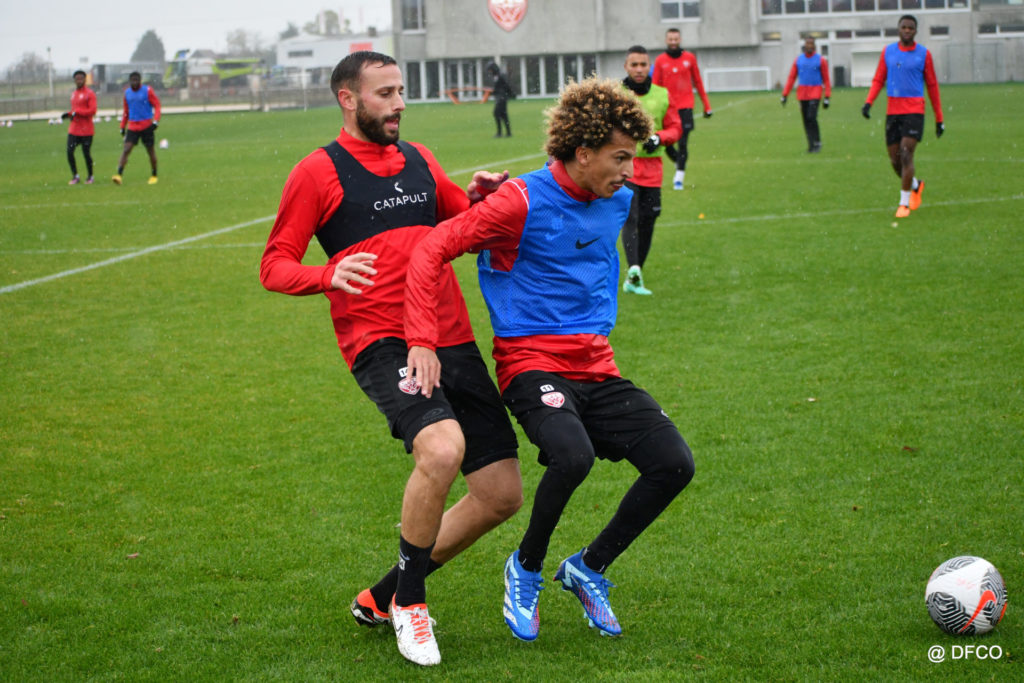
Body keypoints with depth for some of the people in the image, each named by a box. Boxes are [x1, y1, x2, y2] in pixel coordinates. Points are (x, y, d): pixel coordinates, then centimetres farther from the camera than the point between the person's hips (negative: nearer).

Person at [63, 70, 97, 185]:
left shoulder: (89, 93, -8)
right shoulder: (74, 94, 16)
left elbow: (92, 111, -16)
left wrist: (75, 112, -19)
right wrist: (68, 114, 5)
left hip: (86, 130, -6)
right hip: (73, 129, 6)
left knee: (86, 153, 0)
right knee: (70, 151, -5)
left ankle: (90, 176, 17)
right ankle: (75, 176, 7)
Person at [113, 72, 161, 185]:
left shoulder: (148, 91, -4)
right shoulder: (127, 93, 10)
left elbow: (157, 106, -4)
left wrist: (155, 121, -17)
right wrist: (122, 127, 17)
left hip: (146, 126, -3)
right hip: (132, 126, 3)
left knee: (151, 150, 5)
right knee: (126, 149, -12)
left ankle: (154, 175, 21)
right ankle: (119, 174, -22)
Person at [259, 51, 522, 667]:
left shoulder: (418, 159, 19)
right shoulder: (318, 172, 1)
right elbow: (274, 266, 1)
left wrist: (480, 198, 7)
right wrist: (329, 275, -20)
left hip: (453, 339, 7)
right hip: (381, 341, -7)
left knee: (502, 494, 3)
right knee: (441, 448, -33)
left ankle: (382, 598, 21)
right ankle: (409, 600, -8)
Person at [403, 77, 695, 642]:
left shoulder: (618, 201, 10)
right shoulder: (523, 202, -12)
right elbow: (432, 251, -15)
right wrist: (422, 341, -23)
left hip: (596, 367, 7)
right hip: (532, 363, -7)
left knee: (674, 464, -10)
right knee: (573, 456, -34)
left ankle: (588, 568, 12)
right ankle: (526, 568, -4)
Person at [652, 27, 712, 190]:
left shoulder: (689, 58, 5)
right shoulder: (660, 60, 4)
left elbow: (697, 82, 11)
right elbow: (655, 86, 5)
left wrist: (706, 105, 11)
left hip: (685, 106, -1)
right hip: (667, 108, 1)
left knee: (682, 142, -9)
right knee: (666, 143, -1)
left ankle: (679, 177, -3)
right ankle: (679, 163, 28)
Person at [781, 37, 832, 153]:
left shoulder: (821, 60, 0)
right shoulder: (798, 60, 8)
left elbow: (826, 79, 1)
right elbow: (791, 78, 10)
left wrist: (827, 97, -5)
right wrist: (785, 95, 4)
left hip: (815, 93, -4)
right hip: (802, 93, 4)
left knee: (811, 117, -17)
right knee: (805, 120, 3)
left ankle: (817, 143, -5)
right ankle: (811, 144, 12)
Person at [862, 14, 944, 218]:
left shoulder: (923, 54, 2)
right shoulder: (888, 52, 9)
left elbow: (932, 86, 7)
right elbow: (878, 80, 11)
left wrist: (939, 119, 8)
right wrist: (868, 102, -7)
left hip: (914, 111, -3)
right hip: (893, 111, 3)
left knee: (906, 155, -15)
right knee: (895, 160, 5)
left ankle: (904, 203, -8)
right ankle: (916, 185, 35)